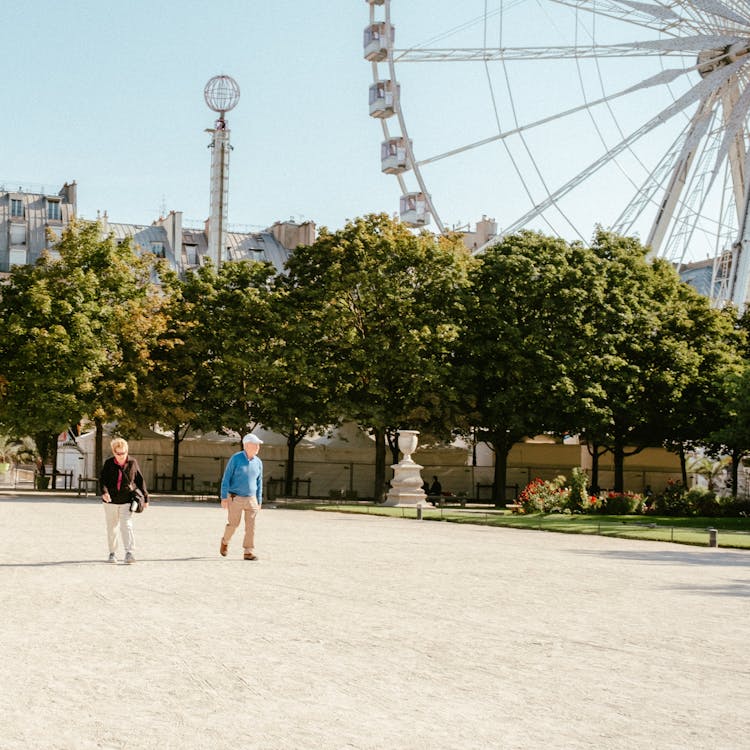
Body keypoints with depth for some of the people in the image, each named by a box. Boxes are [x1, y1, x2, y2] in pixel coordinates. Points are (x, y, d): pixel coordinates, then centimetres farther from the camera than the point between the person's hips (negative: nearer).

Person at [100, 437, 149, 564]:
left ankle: (129, 553, -19)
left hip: (126, 501, -2)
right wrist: (104, 492, -25)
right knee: (111, 528, 11)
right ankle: (112, 553, 24)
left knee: (126, 526, -15)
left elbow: (140, 481, 7)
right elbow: (102, 480, -5)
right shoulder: (108, 463, -1)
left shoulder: (132, 463, -1)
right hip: (110, 501, 2)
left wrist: (145, 498, 8)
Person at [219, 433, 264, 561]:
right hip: (235, 498, -3)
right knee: (233, 524, 4)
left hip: (251, 499, 3)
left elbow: (259, 483, 11)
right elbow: (226, 478, -9)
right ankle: (225, 541, 34)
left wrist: (259, 501, 8)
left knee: (251, 526, -7)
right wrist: (224, 497, -14)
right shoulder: (235, 458, -10)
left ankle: (249, 552, -3)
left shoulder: (258, 462, 3)